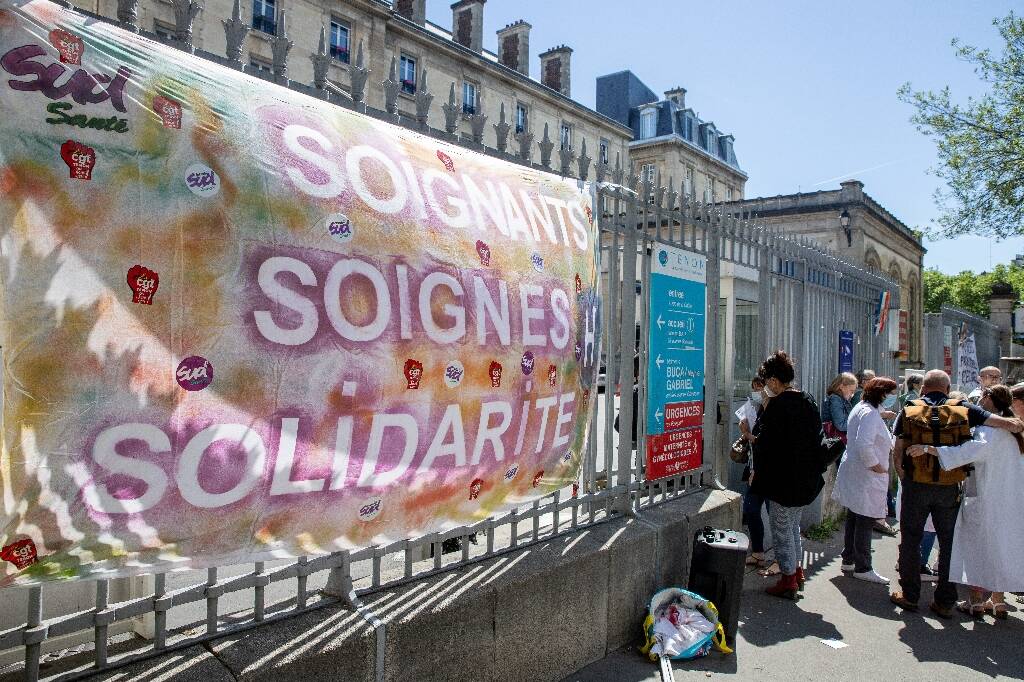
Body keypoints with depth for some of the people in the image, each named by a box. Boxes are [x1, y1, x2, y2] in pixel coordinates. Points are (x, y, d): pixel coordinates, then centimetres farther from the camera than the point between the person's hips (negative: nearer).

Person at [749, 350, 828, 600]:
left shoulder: (778, 405, -19)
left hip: (783, 480, -8)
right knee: (793, 525, 23)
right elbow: (817, 436, 13)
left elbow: (764, 441, -18)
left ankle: (788, 580, 12)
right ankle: (797, 570, 33)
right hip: (808, 480, 8)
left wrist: (757, 471, -7)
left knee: (782, 530, 5)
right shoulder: (809, 401, 5)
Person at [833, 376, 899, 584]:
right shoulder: (870, 414, -19)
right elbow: (864, 444, -30)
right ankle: (862, 568, 7)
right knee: (865, 521, -2)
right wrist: (875, 465, -19)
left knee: (854, 517, 18)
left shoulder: (861, 407, 12)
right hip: (866, 476, -11)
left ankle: (849, 559, 28)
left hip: (853, 472, 11)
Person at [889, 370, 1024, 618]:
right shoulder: (964, 410, 1)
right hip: (950, 488, 1)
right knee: (949, 543, 13)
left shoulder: (909, 411, 0)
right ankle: (945, 602, 20)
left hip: (916, 485, -1)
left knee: (910, 539, 12)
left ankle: (910, 595, 18)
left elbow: (897, 454, -3)